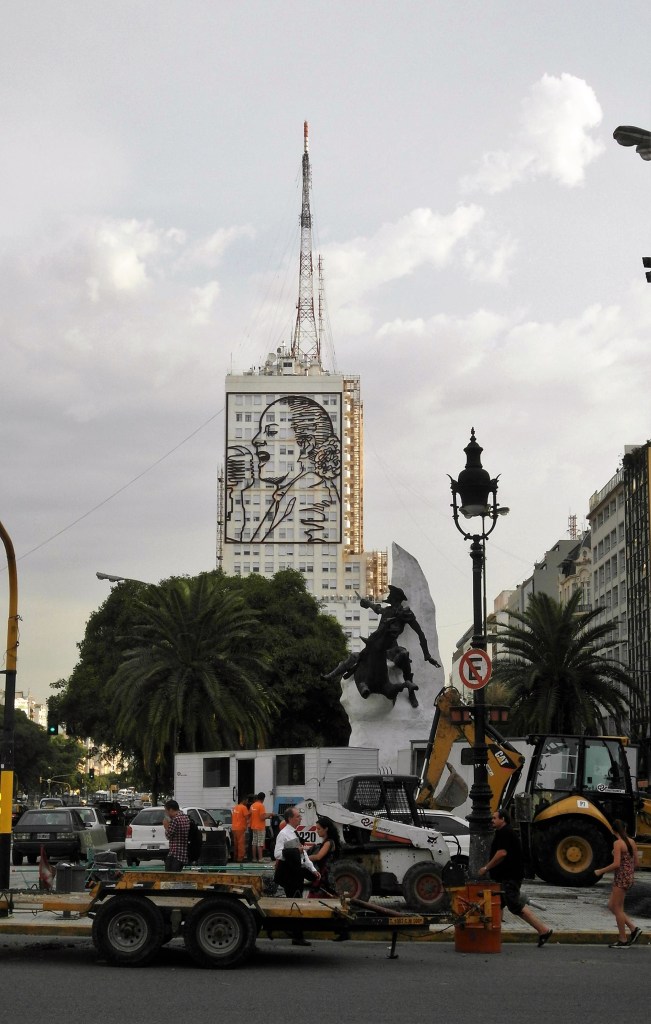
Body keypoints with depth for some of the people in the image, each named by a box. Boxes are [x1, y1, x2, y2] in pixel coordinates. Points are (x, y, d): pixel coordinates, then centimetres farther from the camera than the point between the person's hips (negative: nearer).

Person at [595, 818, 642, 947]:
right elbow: (637, 862, 11)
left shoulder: (617, 843, -16)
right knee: (612, 906, 17)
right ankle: (633, 928, 12)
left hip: (621, 878, -8)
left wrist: (601, 871, -12)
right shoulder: (632, 842, 7)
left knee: (617, 909, 3)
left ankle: (623, 940, 8)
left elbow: (616, 864, -22)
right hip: (629, 877, 8)